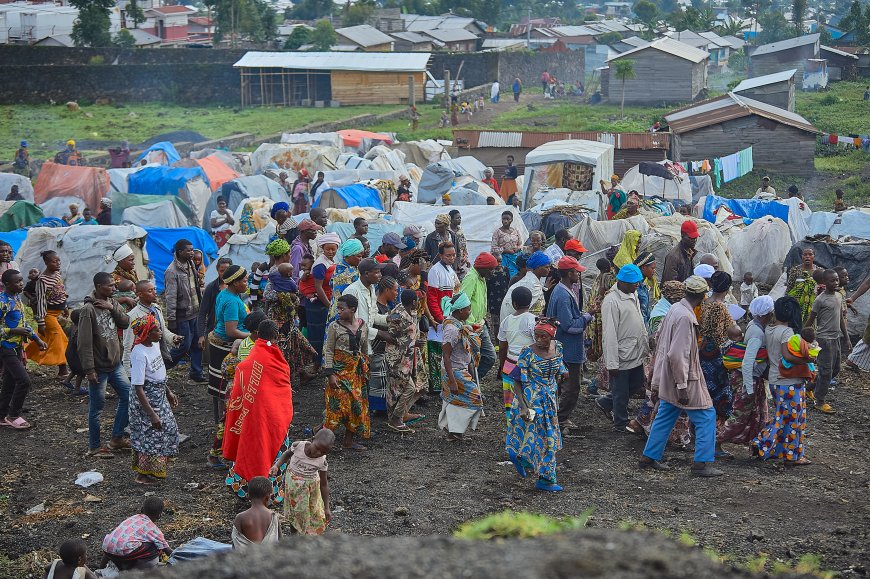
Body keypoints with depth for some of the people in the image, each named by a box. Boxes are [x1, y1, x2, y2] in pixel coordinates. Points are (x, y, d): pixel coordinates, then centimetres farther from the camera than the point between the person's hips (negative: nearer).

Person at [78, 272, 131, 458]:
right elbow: (84, 343, -19)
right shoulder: (88, 309, -18)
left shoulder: (112, 303, 5)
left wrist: (112, 309, -15)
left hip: (115, 364, 7)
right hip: (99, 368, -7)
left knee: (128, 396, 12)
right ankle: (94, 447, 16)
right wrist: (89, 369, -21)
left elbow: (125, 323, -2)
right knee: (97, 407, 3)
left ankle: (117, 438, 25)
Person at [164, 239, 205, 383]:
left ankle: (196, 373, 23)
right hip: (182, 316, -8)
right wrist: (171, 320, -21)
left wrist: (201, 305, 19)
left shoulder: (190, 265, 8)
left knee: (197, 343, 11)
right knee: (184, 346, -4)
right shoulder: (172, 271, -18)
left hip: (194, 313, 8)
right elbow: (170, 297, -20)